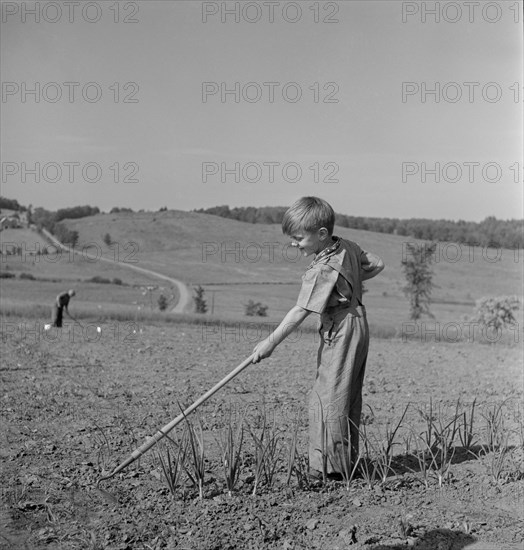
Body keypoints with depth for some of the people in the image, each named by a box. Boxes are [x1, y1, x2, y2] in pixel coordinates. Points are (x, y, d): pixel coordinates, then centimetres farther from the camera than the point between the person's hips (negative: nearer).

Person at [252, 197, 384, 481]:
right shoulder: (348, 246, 4)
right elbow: (377, 264, 16)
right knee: (349, 398, 14)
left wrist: (270, 342, -19)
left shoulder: (322, 270, -20)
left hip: (340, 333, -10)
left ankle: (331, 467, 0)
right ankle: (349, 460, 23)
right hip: (357, 326, 10)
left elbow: (300, 311, -22)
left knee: (328, 399, -5)